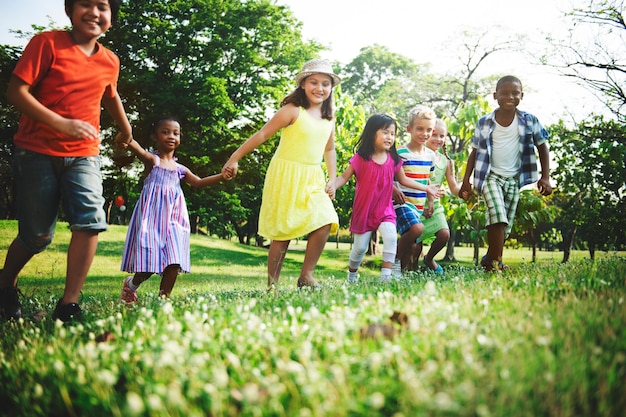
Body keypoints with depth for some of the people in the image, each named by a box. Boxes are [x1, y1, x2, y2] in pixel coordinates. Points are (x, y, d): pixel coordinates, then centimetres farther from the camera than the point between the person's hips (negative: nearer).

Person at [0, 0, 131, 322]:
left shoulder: (110, 62, 6)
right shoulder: (47, 43, -7)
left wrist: (126, 129, 43)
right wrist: (62, 124, -25)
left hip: (84, 155, 3)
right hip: (37, 153, -3)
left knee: (91, 218, -20)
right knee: (37, 236, 3)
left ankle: (68, 305, -12)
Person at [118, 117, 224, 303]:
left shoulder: (179, 169, 15)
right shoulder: (152, 160, -2)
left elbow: (198, 182, 21)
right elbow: (141, 152, -24)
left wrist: (221, 176, 8)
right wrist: (128, 142, -49)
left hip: (172, 219, 5)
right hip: (152, 217, -5)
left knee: (174, 262, -6)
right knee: (149, 262, -7)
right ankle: (131, 284, 24)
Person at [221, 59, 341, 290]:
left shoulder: (329, 117, 9)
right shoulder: (293, 110, -10)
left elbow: (329, 149, 22)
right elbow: (261, 135, -11)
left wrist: (332, 180, 13)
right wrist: (234, 159, -14)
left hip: (313, 179, 6)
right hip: (286, 176, -5)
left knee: (325, 223, -11)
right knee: (283, 232, -4)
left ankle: (306, 275, 3)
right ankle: (272, 284, 8)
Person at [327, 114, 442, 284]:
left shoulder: (393, 159, 0)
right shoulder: (360, 158, -10)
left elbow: (403, 180, 13)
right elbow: (344, 177, -7)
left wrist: (426, 188, 11)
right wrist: (333, 185, -28)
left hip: (385, 210, 2)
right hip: (363, 211, -2)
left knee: (391, 237, -23)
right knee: (360, 247, 6)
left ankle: (386, 275, -15)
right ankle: (352, 273, 33)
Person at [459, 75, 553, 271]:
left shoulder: (529, 121, -2)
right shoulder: (485, 123, -3)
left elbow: (542, 148, 5)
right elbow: (475, 152, 4)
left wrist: (545, 177, -3)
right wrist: (466, 181, 0)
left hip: (514, 179, 2)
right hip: (491, 176, -2)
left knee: (506, 225, 6)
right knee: (497, 216, -21)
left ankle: (490, 258, 25)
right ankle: (496, 261, -14)